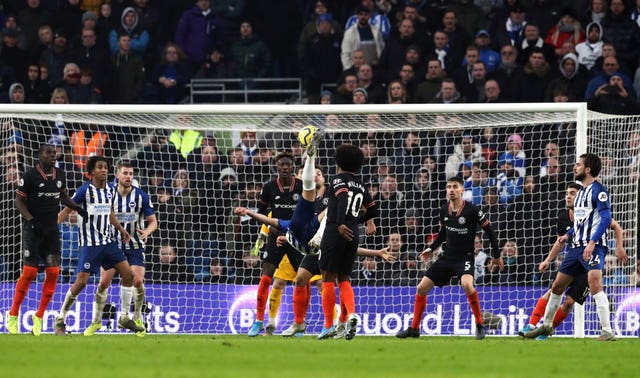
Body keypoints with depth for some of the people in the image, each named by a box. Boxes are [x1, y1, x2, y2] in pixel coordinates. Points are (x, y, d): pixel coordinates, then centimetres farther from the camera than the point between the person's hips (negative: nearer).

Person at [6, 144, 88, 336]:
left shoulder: (59, 175, 8)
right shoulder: (30, 175, -9)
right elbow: (19, 200, -7)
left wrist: (77, 208, 10)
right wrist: (31, 220, -19)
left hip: (52, 230, 5)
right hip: (33, 229, -5)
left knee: (53, 272, -5)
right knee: (29, 272, -9)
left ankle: (39, 317, 6)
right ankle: (13, 316, 5)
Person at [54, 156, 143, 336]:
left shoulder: (110, 191, 8)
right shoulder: (86, 190, -10)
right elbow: (66, 210, -9)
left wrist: (120, 229, 22)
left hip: (108, 242, 6)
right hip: (89, 244, -6)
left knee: (128, 274, -2)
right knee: (81, 281, -12)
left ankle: (124, 317, 10)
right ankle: (60, 319, 2)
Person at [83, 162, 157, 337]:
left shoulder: (141, 196, -7)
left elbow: (153, 221, -1)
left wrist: (147, 231, -23)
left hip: (135, 246, -1)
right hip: (113, 243, 1)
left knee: (138, 281, -14)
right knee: (104, 282, -5)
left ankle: (137, 318, 9)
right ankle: (96, 321, 11)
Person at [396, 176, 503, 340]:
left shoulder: (472, 210, -13)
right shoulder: (444, 210, 3)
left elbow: (489, 230, -4)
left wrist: (496, 255, 0)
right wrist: (431, 249, 17)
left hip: (465, 257, -6)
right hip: (447, 257, 6)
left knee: (466, 283, -36)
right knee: (421, 288, 0)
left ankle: (480, 325, -20)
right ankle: (414, 329, 15)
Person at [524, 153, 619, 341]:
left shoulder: (598, 190, -10)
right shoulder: (581, 192, 18)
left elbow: (606, 218, -19)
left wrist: (592, 243, -27)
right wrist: (568, 235, 18)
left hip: (593, 247, -10)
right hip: (576, 246, 10)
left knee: (595, 284, -26)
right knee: (557, 285, 14)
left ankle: (607, 331, -25)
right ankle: (546, 325, 30)